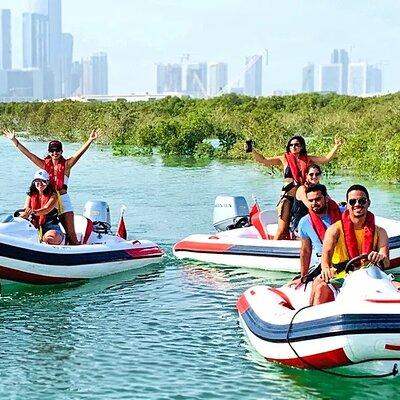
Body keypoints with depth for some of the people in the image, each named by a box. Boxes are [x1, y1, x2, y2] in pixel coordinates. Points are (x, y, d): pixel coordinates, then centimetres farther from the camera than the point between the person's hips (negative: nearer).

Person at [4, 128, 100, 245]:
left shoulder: (66, 165, -1)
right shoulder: (45, 164, 5)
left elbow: (79, 153, -13)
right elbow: (27, 153, 4)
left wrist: (90, 140, -26)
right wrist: (14, 140, 0)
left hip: (63, 200, -2)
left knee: (70, 233, -4)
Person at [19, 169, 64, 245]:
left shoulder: (53, 196, -1)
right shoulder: (31, 195, 12)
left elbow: (47, 209, -20)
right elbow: (25, 212, 0)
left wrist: (33, 212, -42)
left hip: (51, 227, -5)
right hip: (35, 227, 5)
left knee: (52, 237, -41)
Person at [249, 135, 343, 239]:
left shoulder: (308, 159, 10)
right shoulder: (284, 159, 6)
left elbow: (326, 159, 9)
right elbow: (262, 160, 5)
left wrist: (336, 146, 0)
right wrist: (251, 150, -6)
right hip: (288, 198, -2)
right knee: (282, 230, -8)